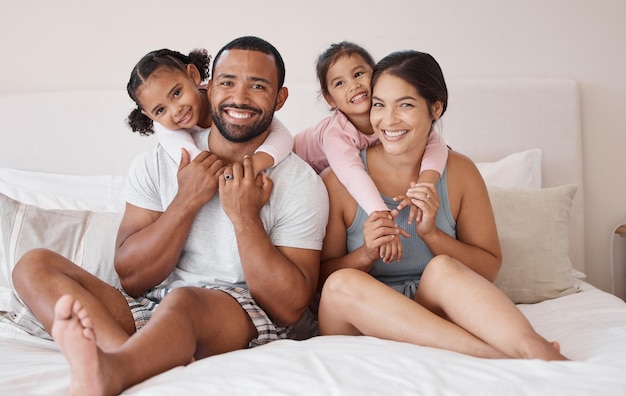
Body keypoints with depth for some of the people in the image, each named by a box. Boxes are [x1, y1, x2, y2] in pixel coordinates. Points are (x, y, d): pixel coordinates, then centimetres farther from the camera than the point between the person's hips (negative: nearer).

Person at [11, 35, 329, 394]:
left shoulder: (300, 183, 0)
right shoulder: (157, 163, 8)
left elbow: (290, 308, -6)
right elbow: (132, 279, 1)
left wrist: (245, 217, -14)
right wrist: (186, 201, -9)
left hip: (248, 320, -4)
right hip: (151, 309, 5)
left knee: (183, 299, -36)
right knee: (35, 266, -14)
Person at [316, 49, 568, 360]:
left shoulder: (460, 172, 2)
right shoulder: (341, 180, -4)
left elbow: (489, 269, 3)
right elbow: (323, 276, 1)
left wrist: (431, 234, -14)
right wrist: (365, 255, -21)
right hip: (361, 323, 0)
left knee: (443, 267, -29)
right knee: (342, 283, -33)